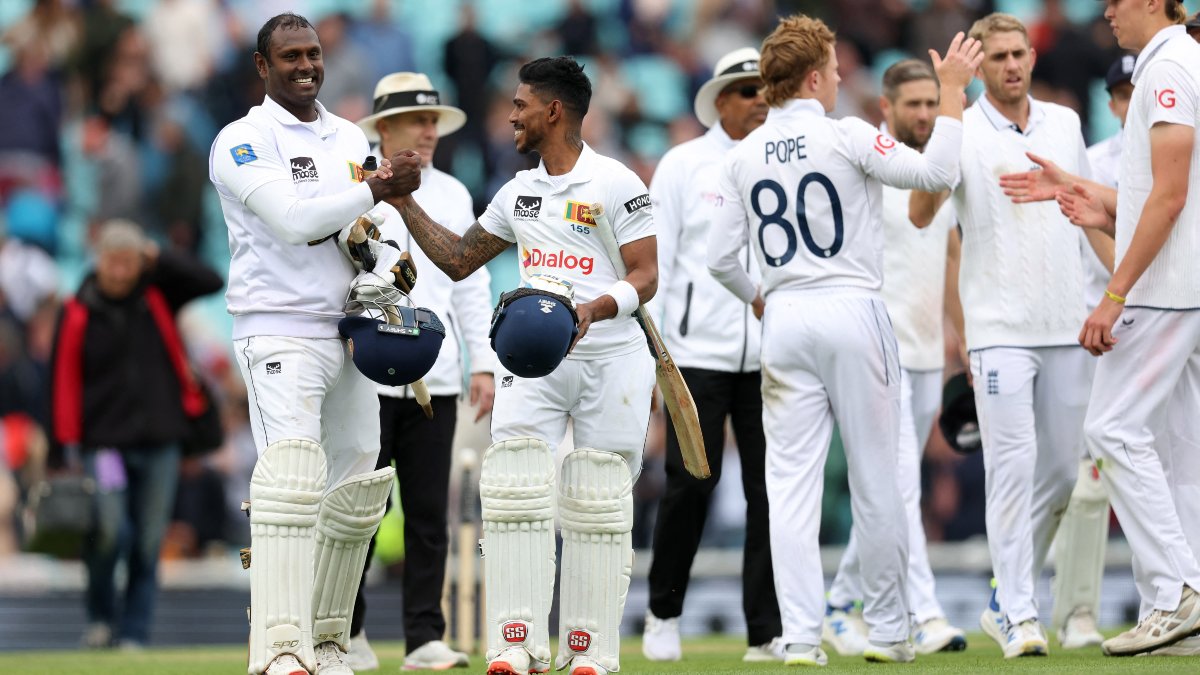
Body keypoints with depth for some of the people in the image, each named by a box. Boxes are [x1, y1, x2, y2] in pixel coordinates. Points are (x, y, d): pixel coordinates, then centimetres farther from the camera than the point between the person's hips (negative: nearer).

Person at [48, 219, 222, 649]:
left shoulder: (157, 296, 6)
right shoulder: (78, 314, -1)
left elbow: (211, 283, -2)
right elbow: (65, 382, -1)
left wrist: (160, 260, -8)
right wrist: (68, 446, -5)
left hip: (160, 443, 3)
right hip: (104, 443, -3)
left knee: (149, 542, 3)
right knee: (107, 530, -15)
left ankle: (134, 632, 10)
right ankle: (100, 616, 9)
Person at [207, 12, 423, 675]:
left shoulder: (350, 140, 16)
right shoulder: (244, 142, -6)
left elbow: (375, 231, 20)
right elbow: (293, 221, -20)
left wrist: (385, 279, -1)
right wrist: (375, 188, -16)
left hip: (348, 336, 7)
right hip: (280, 333, -7)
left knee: (355, 490, 9)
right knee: (291, 475, -23)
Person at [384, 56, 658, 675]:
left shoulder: (616, 184, -6)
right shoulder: (519, 192, 14)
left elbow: (646, 277, -10)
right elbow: (458, 260, 22)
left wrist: (593, 310, -26)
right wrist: (404, 204, 17)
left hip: (609, 360, -5)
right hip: (531, 360, 5)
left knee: (598, 509, 0)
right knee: (513, 494, -9)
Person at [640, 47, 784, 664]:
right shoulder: (684, 166, 4)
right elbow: (653, 259, 1)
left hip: (773, 354, 3)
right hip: (698, 352, -3)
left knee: (771, 491, 0)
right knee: (690, 485, -3)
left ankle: (767, 634, 4)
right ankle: (663, 613, 15)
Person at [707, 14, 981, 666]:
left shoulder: (743, 157, 5)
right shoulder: (846, 137, -8)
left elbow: (720, 258, 6)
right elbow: (935, 172, -11)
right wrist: (952, 90, -2)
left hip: (784, 320, 3)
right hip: (853, 316, -3)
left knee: (791, 483, 2)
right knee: (876, 480, 6)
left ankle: (800, 636, -6)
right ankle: (887, 631, 11)